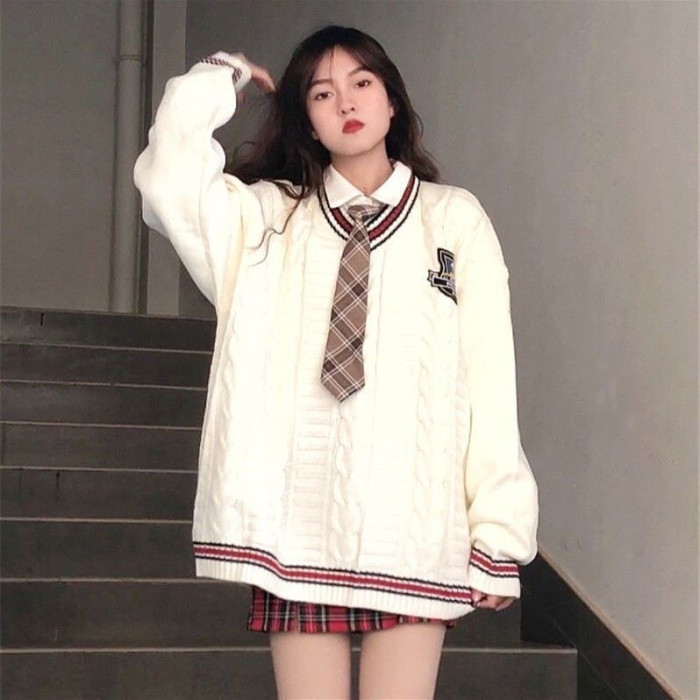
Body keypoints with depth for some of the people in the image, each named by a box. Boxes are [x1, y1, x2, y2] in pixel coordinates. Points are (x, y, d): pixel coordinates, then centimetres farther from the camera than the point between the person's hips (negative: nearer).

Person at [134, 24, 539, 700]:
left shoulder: (456, 219, 7)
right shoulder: (267, 216, 11)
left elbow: (490, 376, 2)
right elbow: (170, 180, -7)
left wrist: (498, 533, -3)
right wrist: (221, 79, 8)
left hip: (413, 523, -1)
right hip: (299, 517, 1)